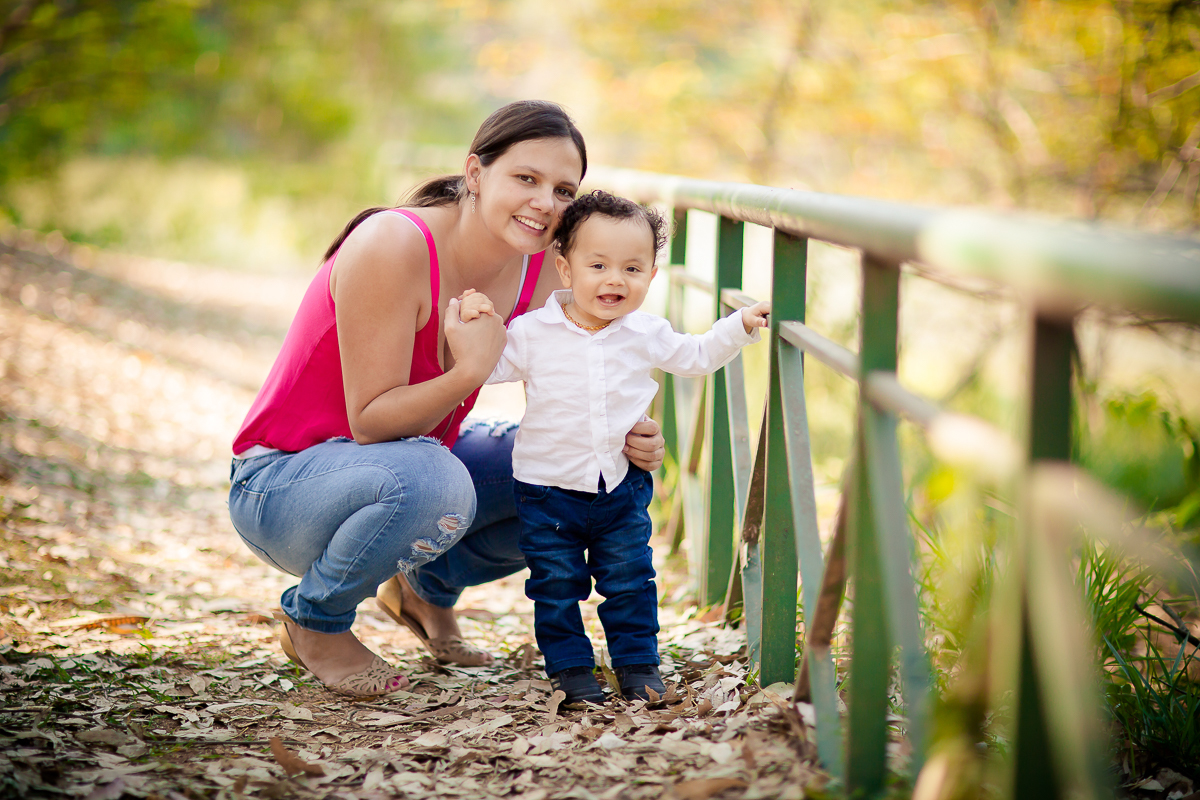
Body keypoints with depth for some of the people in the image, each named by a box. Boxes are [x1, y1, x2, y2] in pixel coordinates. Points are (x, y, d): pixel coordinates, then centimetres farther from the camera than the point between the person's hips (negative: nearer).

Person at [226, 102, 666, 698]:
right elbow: (370, 421, -26)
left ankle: (427, 588, 15)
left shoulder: (545, 272, -7)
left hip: (416, 459, 7)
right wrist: (471, 369, -40)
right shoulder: (393, 247, -27)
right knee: (431, 481, -38)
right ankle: (314, 621, -7)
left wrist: (623, 439, -22)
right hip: (283, 479, -7)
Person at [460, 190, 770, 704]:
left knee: (629, 580, 9)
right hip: (548, 487, -2)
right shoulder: (533, 332, -9)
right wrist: (475, 326, -22)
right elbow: (489, 367, -6)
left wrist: (740, 326, 6)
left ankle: (637, 663, 23)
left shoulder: (646, 334, -1)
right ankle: (569, 668, 18)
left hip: (622, 486, 2)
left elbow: (696, 357, 14)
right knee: (556, 585, 4)